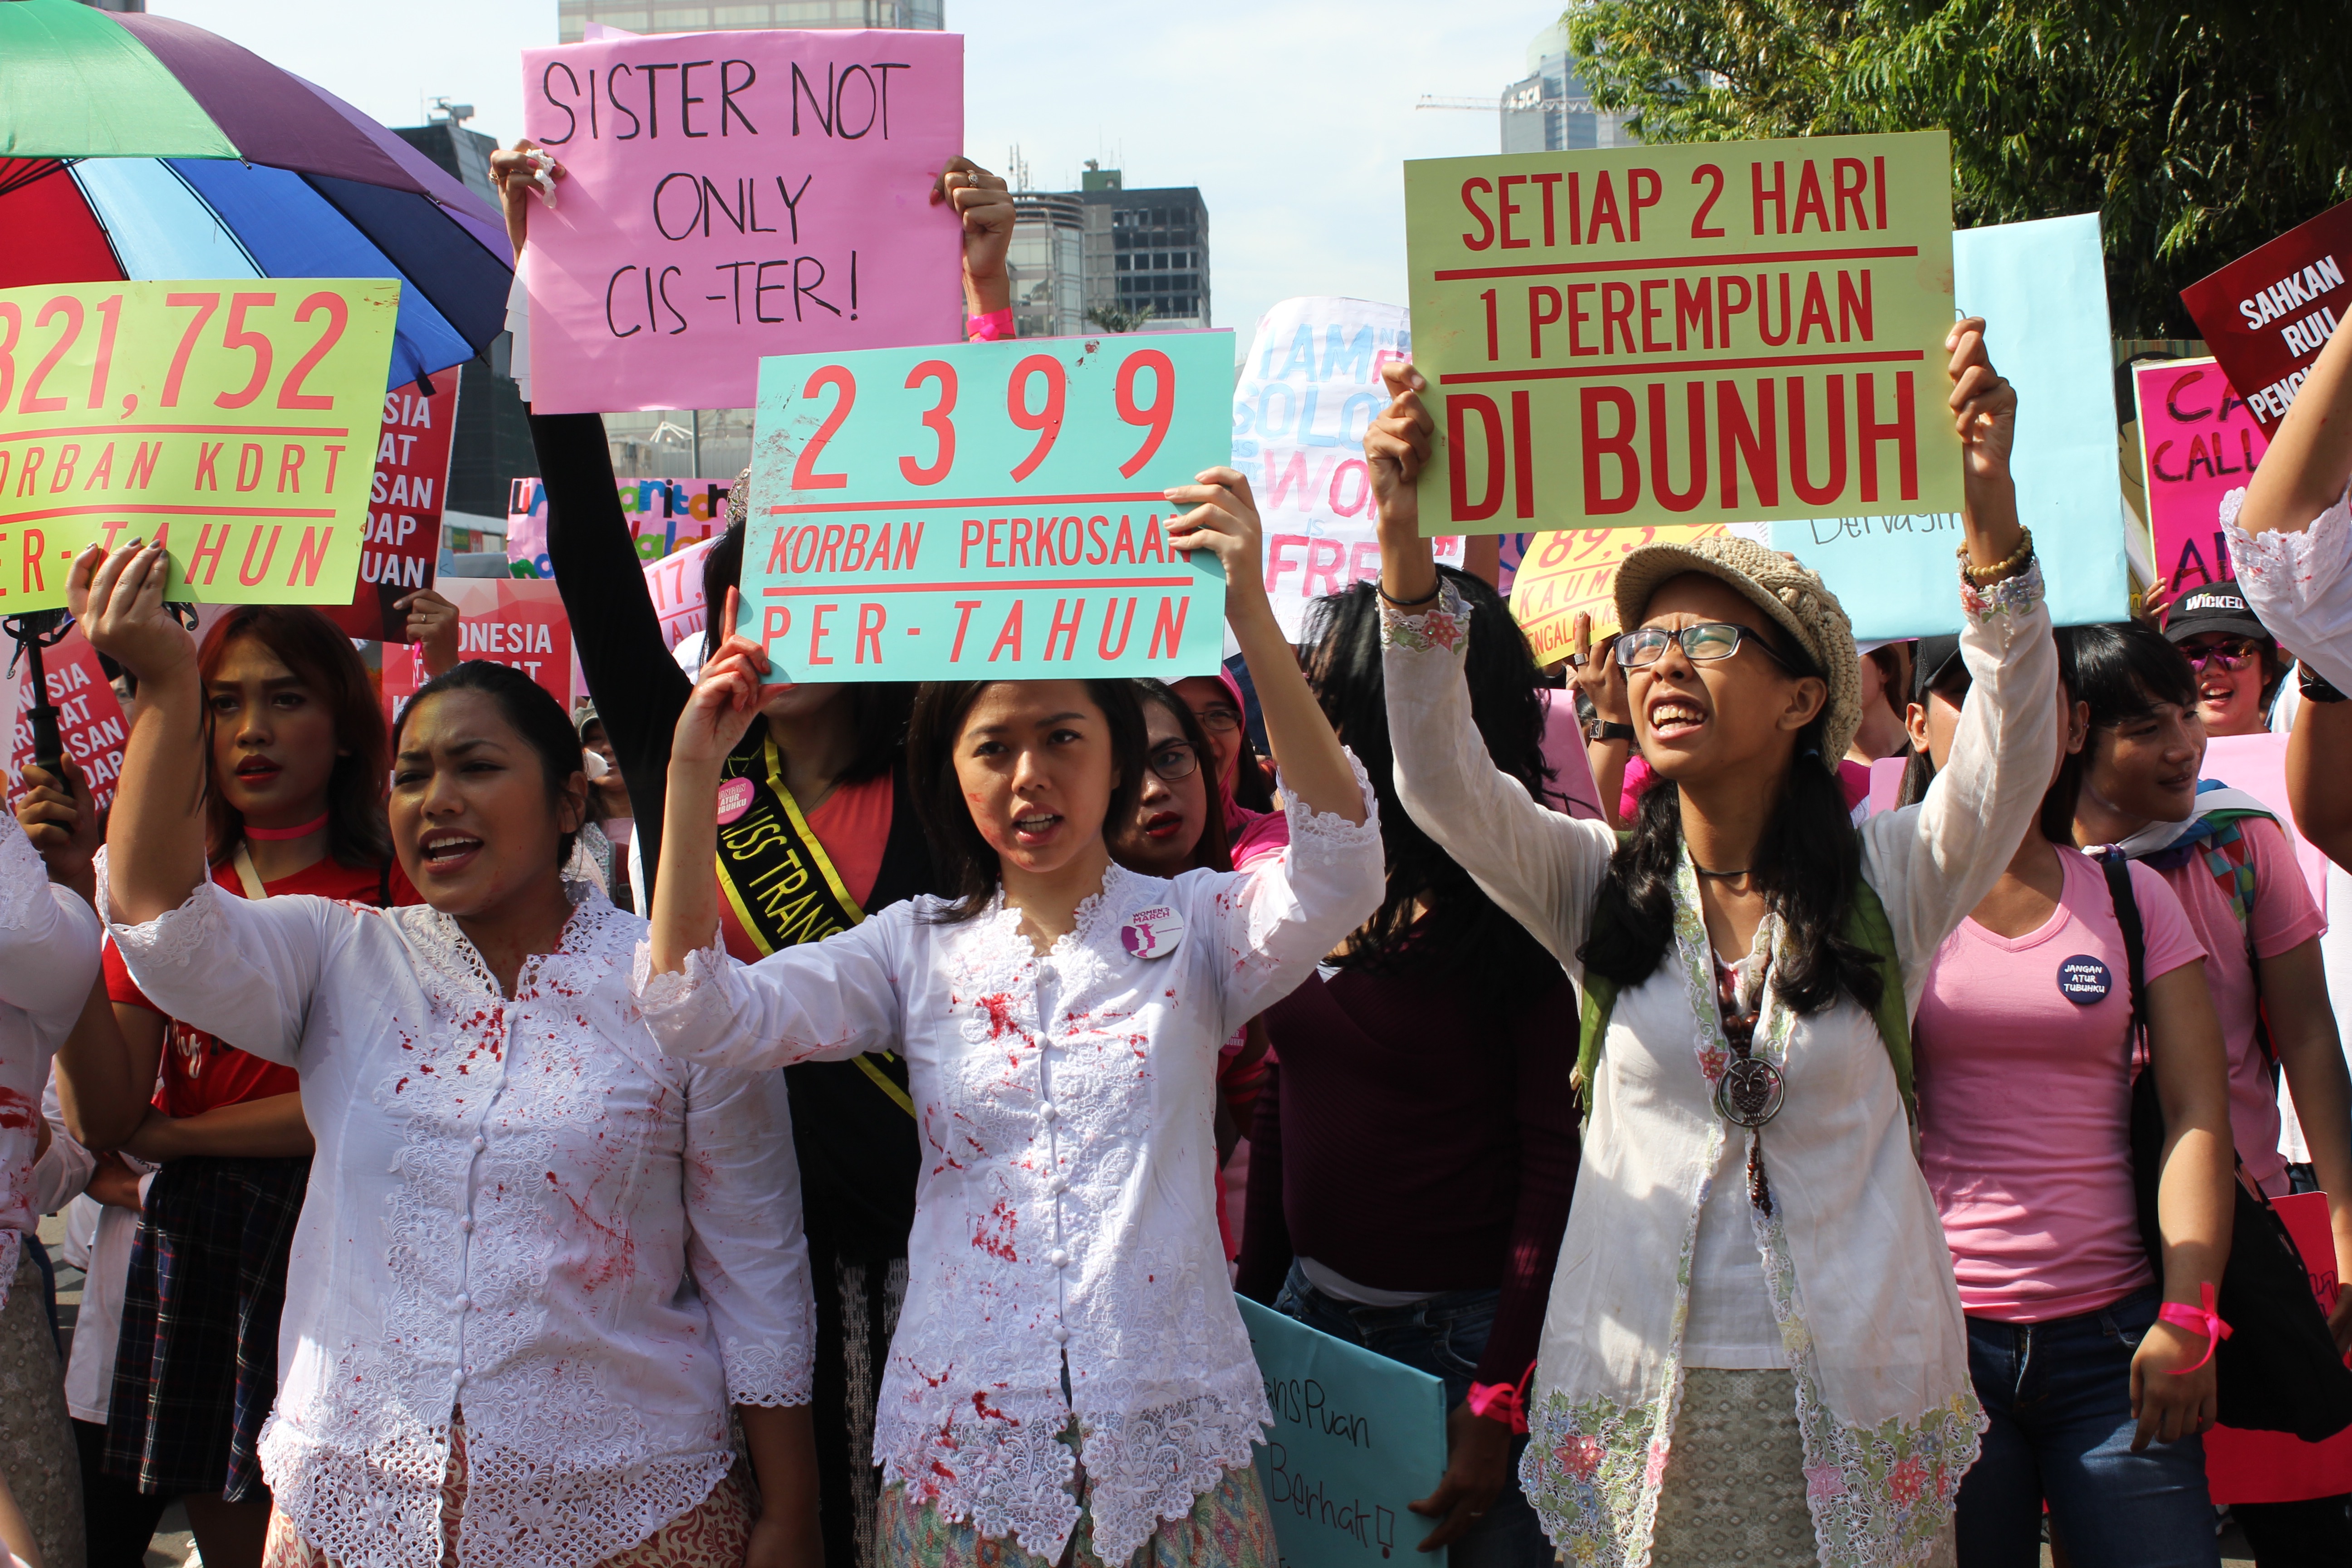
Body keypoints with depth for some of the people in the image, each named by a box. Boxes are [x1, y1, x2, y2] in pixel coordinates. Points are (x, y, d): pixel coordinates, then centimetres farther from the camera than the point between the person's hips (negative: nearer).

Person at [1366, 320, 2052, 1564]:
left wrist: (1990, 509, -30)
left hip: (1854, 1408, -1)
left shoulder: (1889, 883, 1)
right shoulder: (1598, 885, 4)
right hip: (1638, 1400, 1)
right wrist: (1404, 538, -24)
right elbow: (1442, 782, -11)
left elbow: (2011, 758, -16)